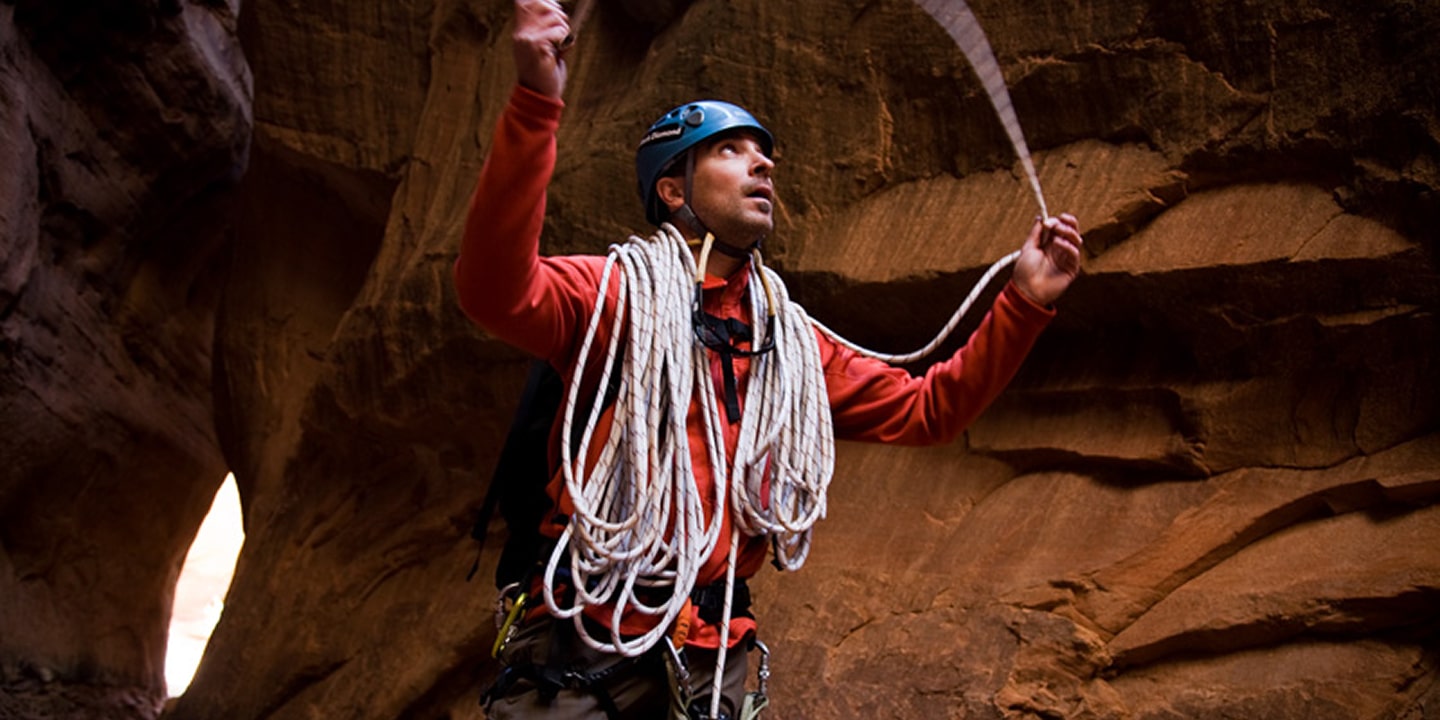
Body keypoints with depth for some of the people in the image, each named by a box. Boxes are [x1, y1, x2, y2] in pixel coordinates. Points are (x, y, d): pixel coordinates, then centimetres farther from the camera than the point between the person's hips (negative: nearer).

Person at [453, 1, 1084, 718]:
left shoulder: (792, 340, 13)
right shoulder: (617, 291, -4)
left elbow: (924, 410, 16)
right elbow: (497, 290, -24)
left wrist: (1022, 304, 4)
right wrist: (535, 103, -35)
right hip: (583, 643, -4)